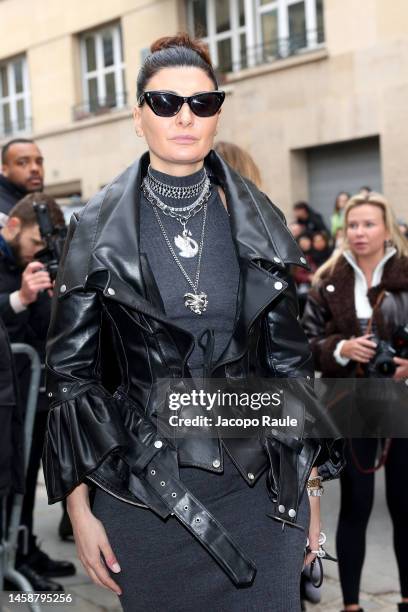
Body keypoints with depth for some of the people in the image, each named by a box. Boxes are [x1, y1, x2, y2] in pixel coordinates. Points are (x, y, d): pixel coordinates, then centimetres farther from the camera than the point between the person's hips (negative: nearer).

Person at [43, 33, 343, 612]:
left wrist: (310, 483, 5)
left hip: (255, 487, 2)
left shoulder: (258, 226, 2)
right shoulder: (98, 228, -3)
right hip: (142, 492, -1)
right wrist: (79, 505, -5)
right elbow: (71, 370, -2)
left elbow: (289, 361, 7)